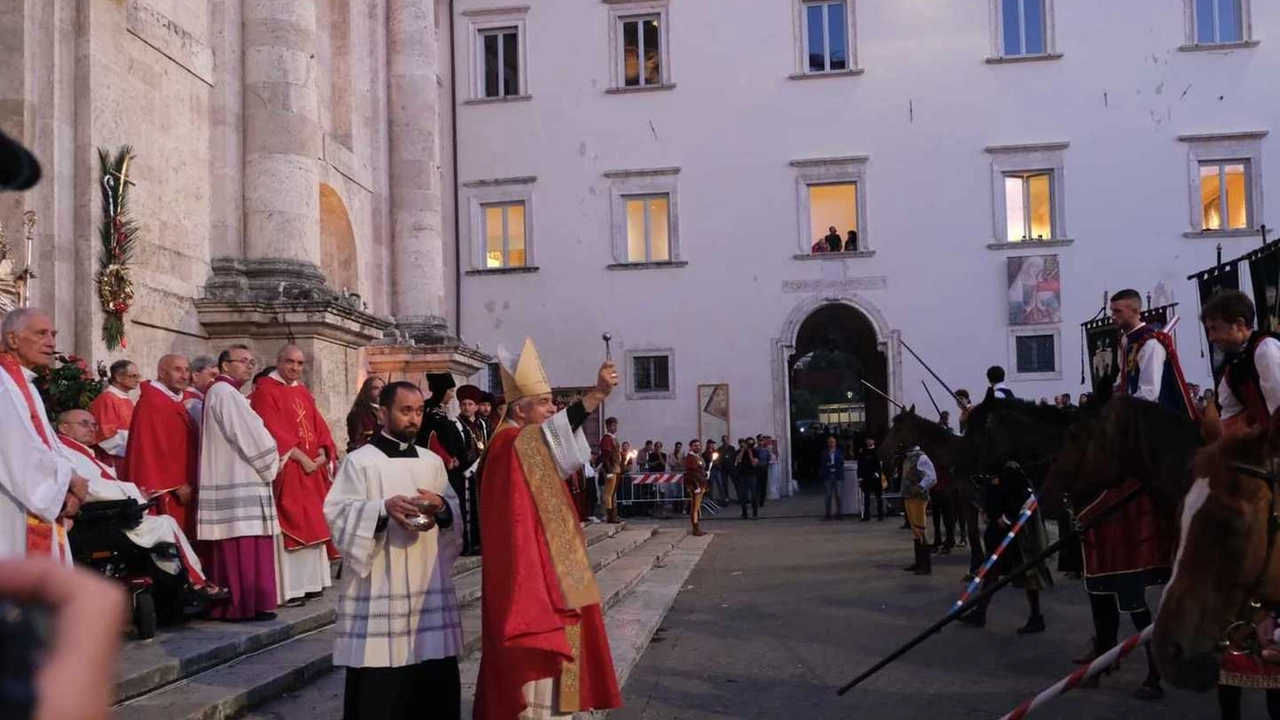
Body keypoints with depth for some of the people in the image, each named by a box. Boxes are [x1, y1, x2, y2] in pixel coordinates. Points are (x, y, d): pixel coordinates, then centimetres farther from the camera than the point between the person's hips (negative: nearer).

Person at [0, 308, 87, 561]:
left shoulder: (25, 385, 18)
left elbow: (48, 447, 15)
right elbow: (20, 453, -21)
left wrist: (67, 490, -2)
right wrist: (69, 479, -8)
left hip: (37, 509, 10)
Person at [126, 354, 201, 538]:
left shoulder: (176, 403, 18)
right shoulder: (152, 402, -11)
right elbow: (153, 447, -18)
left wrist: (187, 484, 13)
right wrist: (176, 485, -20)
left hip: (181, 488, 9)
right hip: (165, 491, -9)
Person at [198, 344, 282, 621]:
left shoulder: (227, 394, 21)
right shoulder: (225, 393, -11)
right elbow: (252, 437, -16)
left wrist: (268, 463, 9)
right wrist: (271, 463, -1)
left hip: (231, 479, 10)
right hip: (236, 484, -10)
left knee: (231, 549, 11)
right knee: (243, 546, -8)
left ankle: (228, 604, 14)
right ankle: (243, 604, -6)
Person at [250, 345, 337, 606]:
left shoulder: (303, 392, 17)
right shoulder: (265, 390, -6)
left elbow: (318, 425, 13)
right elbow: (272, 430, -15)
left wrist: (322, 453, -4)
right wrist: (300, 456, -18)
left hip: (312, 467, 8)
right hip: (286, 469, -8)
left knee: (311, 524, 9)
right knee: (289, 526, -7)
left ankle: (308, 582, 16)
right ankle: (288, 588, -4)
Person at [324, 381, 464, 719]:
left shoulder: (433, 461, 13)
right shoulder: (359, 461, -2)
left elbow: (455, 515, 13)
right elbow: (339, 516, -10)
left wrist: (441, 507, -9)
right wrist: (384, 508, -24)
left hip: (430, 586, 5)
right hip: (379, 590, -4)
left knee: (434, 681, 7)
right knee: (378, 687, -2)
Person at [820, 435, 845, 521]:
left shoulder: (840, 452, 7)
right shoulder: (824, 453, 9)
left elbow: (841, 463, 0)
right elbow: (822, 464, 4)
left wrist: (831, 465, -9)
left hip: (838, 476, 0)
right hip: (828, 476, 0)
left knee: (838, 495, 0)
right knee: (828, 496, 0)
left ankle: (838, 513, 5)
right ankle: (827, 514, 2)